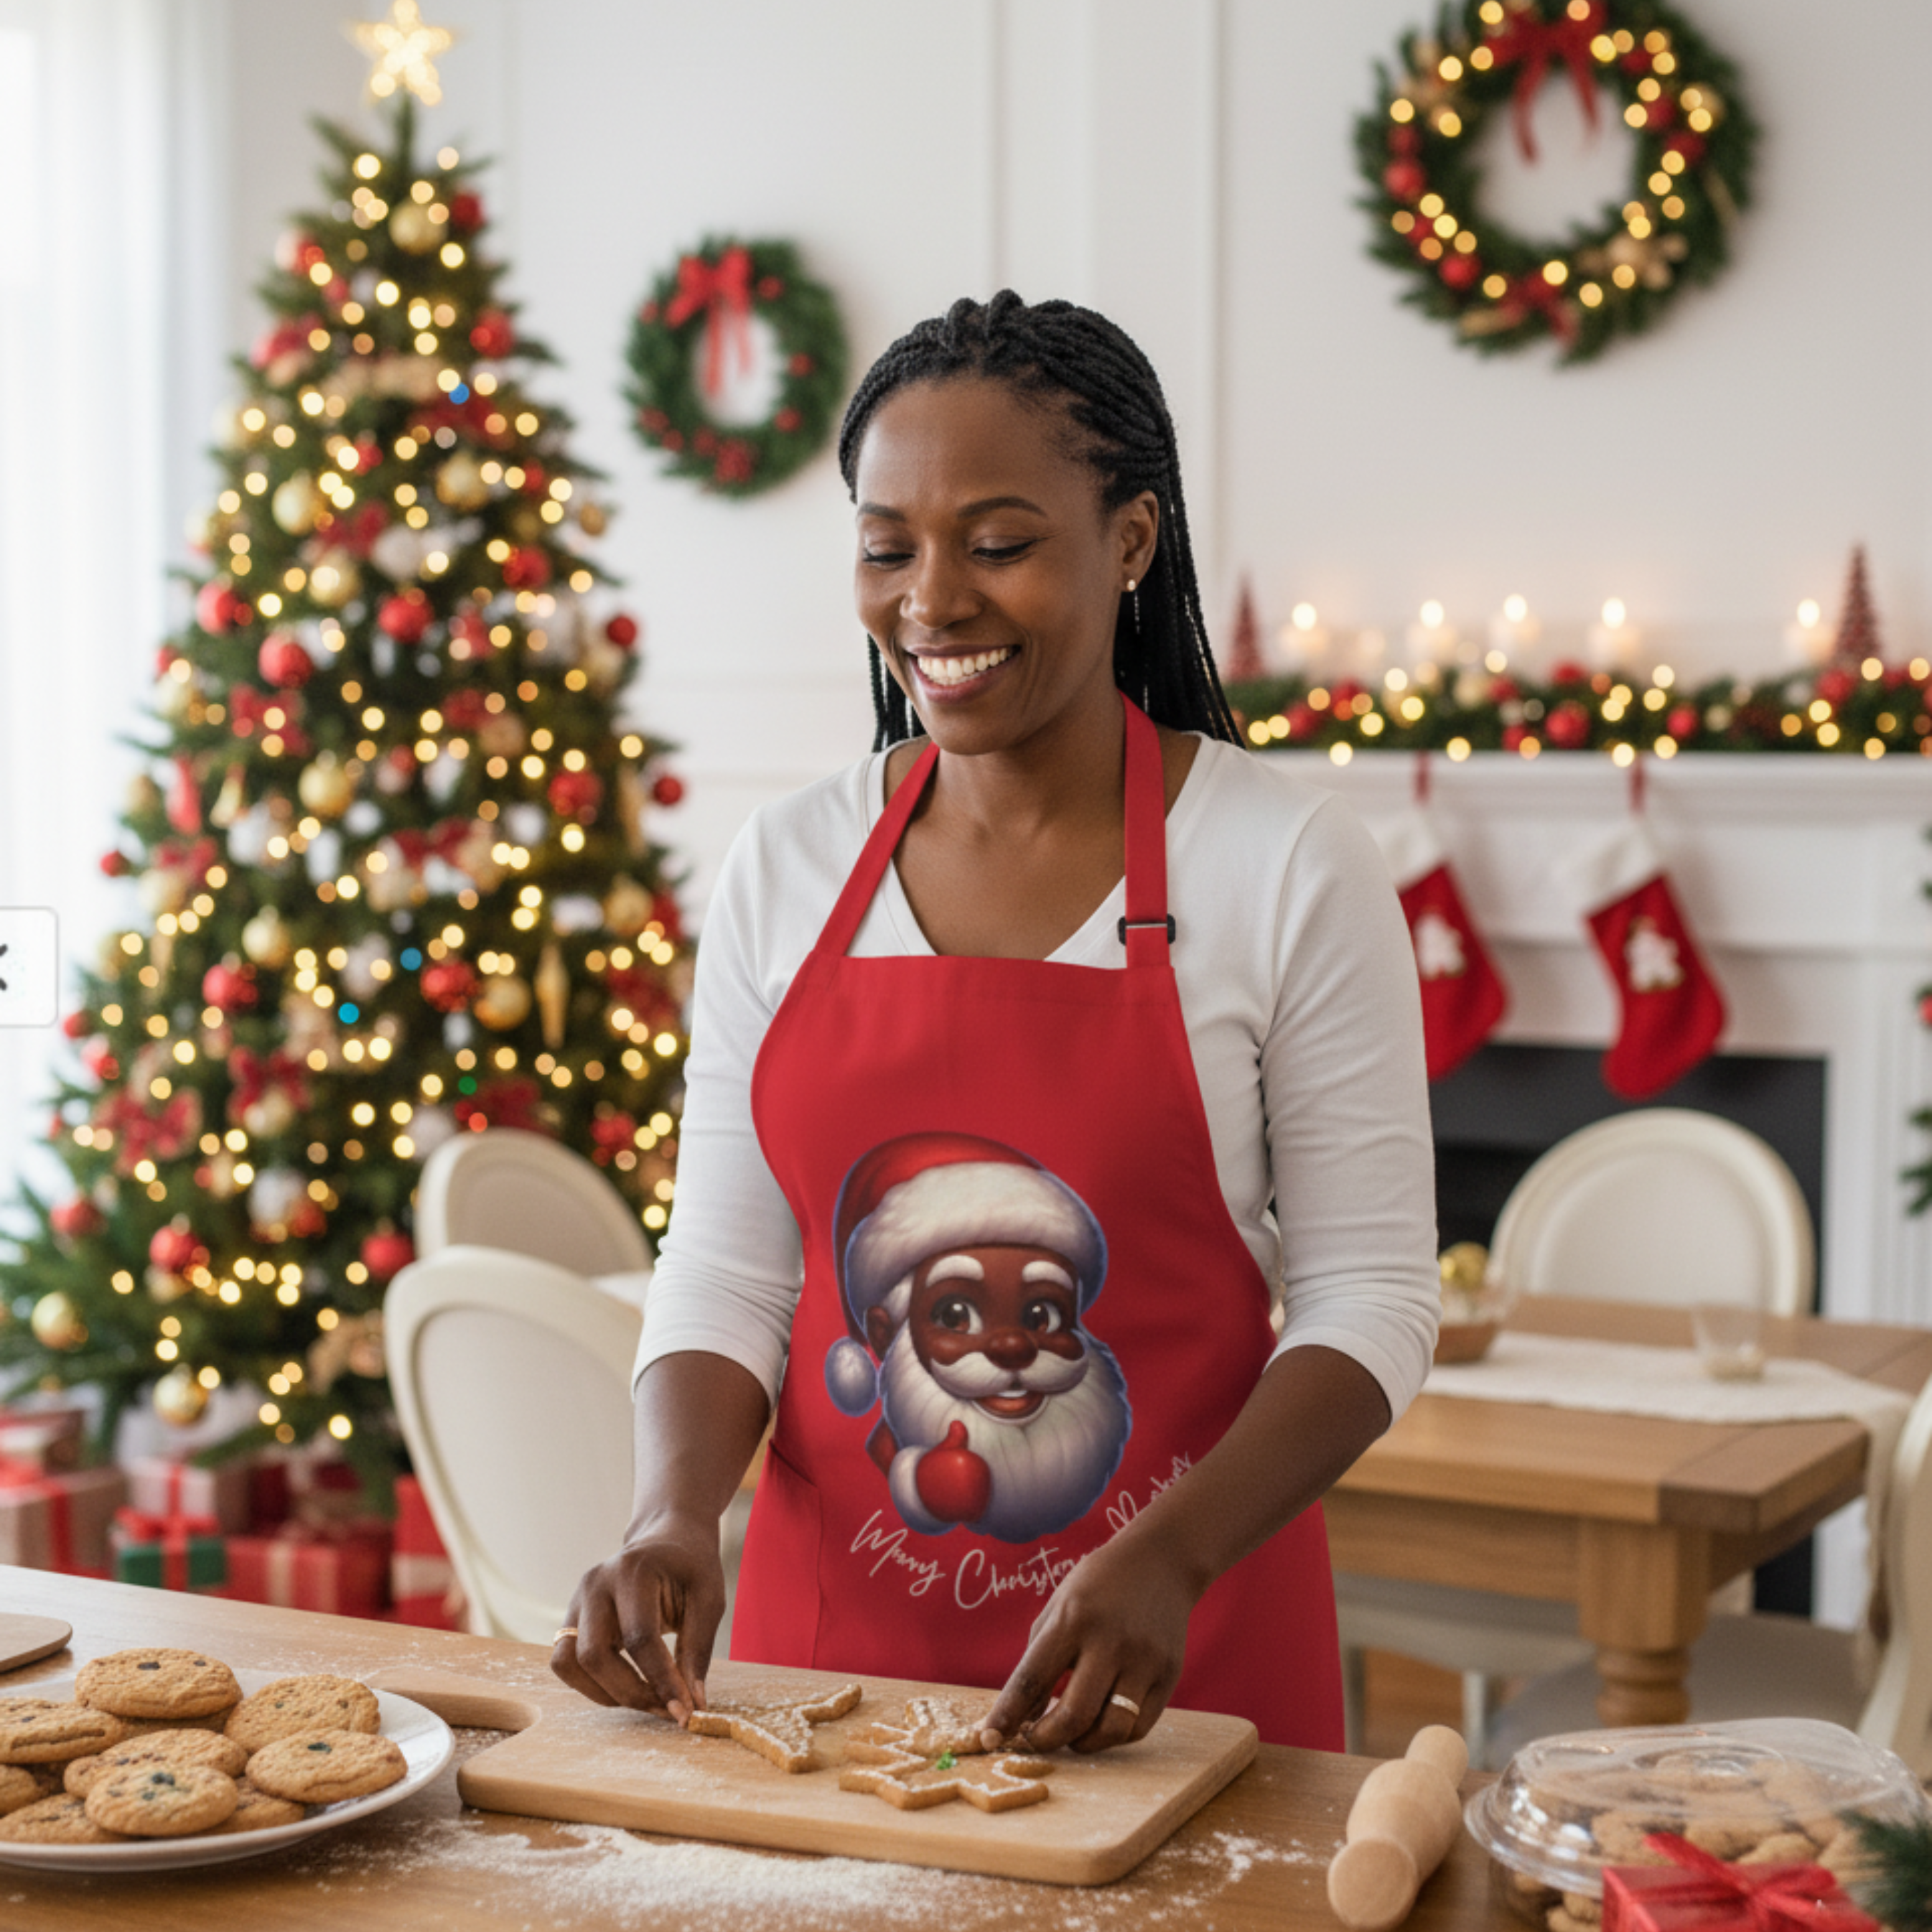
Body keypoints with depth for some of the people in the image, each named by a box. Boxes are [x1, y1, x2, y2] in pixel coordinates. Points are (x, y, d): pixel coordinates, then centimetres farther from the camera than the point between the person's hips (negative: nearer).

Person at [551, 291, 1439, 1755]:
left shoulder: (1289, 866, -9)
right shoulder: (787, 866, 1)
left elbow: (1369, 1300, -9)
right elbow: (726, 1273, 3)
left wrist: (1166, 1558, -22)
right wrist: (677, 1514, -15)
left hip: (1178, 1656, -3)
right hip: (832, 1634, 3)